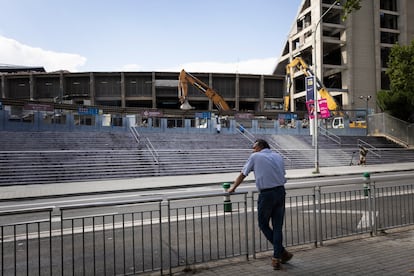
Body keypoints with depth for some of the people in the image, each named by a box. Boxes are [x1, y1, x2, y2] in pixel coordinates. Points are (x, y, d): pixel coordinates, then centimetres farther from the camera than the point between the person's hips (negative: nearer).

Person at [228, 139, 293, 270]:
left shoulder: (255, 157, 2)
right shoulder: (278, 156, 14)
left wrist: (233, 188, 24)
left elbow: (242, 175, 10)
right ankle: (277, 258, 15)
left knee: (263, 225, 12)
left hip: (266, 194, -5)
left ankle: (282, 253, 9)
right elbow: (283, 174, 14)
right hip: (281, 192, 5)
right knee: (278, 227, 11)